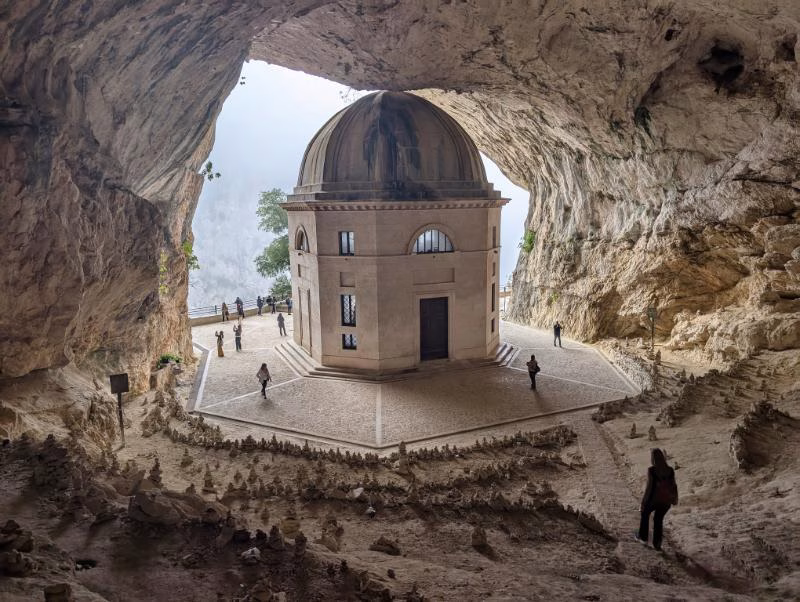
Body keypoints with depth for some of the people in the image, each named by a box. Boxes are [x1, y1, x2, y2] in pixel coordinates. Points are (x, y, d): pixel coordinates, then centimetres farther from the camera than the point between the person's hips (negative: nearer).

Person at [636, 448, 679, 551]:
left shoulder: (651, 470, -19)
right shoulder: (670, 470, -7)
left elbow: (649, 486, -18)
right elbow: (674, 485, -2)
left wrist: (644, 500, -7)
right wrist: (675, 499, 15)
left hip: (653, 499, -3)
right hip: (666, 500, 3)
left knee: (645, 513, 27)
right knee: (658, 519, 25)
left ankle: (643, 537, 36)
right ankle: (657, 544, 28)